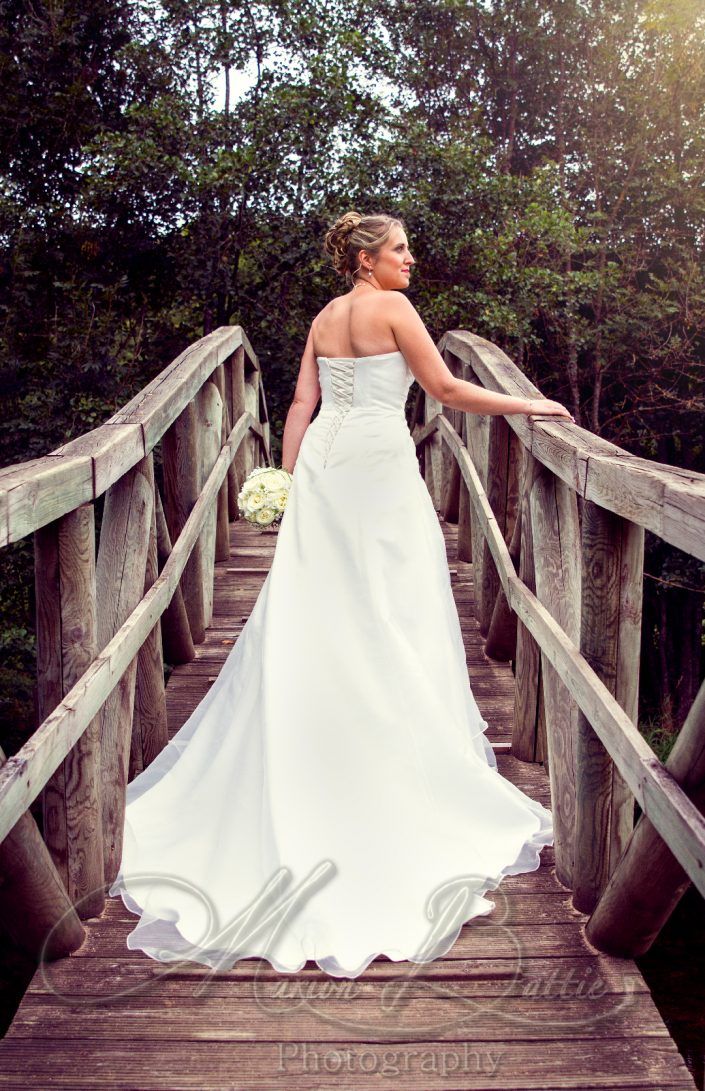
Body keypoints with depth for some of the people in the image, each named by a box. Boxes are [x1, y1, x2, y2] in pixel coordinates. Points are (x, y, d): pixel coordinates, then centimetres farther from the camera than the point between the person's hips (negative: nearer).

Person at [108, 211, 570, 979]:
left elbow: (300, 406, 12)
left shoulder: (323, 319, 16)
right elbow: (444, 388, -7)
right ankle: (397, 755, 8)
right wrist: (529, 404, 3)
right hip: (378, 461, -7)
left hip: (322, 459, 7)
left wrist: (289, 479, 13)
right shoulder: (391, 307, -4)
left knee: (306, 610, 9)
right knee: (390, 612, 0)